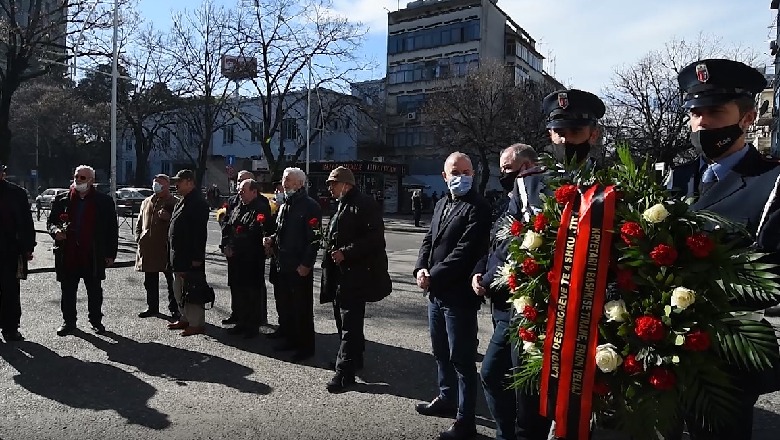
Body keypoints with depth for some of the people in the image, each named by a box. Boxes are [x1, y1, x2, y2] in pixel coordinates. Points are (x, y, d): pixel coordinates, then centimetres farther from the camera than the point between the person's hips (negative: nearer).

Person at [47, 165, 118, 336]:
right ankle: (68, 321, 24)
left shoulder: (104, 201, 0)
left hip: (93, 256, -2)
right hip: (67, 254, 2)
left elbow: (112, 229, 2)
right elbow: (50, 221, 14)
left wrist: (111, 253, -2)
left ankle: (96, 320, 21)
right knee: (68, 290, 10)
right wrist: (55, 231, -11)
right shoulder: (62, 200, 6)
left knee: (94, 290, 9)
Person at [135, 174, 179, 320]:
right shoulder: (146, 202, 17)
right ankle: (152, 307, 26)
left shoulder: (173, 203, -1)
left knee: (171, 281, 0)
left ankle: (174, 310, 6)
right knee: (150, 281, 14)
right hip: (148, 248, 6)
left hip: (166, 248, -6)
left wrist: (168, 218, -21)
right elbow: (139, 222, 23)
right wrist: (139, 237, 9)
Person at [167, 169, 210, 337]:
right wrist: (172, 254, 18)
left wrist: (197, 257, -23)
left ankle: (197, 324, 4)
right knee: (179, 291, 18)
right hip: (178, 255, 10)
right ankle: (184, 319, 30)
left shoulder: (198, 203, -16)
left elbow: (201, 232, -21)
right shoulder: (181, 202, 16)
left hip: (190, 257, -10)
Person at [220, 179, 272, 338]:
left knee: (253, 292, 1)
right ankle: (241, 322, 28)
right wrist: (225, 246, -4)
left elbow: (253, 233, -21)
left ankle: (253, 326, 12)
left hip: (252, 260, -8)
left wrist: (234, 247, -18)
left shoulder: (261, 209, -12)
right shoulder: (237, 209, 15)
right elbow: (226, 228, 12)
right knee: (237, 290, 15)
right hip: (235, 258, 8)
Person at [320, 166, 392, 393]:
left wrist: (345, 253, -21)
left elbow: (374, 238, -20)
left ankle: (345, 372, 0)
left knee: (350, 323, -6)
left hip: (356, 274, -10)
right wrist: (331, 251, 11)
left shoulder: (365, 204, -12)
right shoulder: (341, 207, 19)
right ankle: (354, 358, 34)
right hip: (340, 273, 10)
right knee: (343, 319, 18)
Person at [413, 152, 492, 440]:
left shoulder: (478, 208, -12)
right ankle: (446, 399, 41)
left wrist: (433, 276, -18)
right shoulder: (442, 204, 15)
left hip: (459, 295, -8)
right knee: (441, 352, 22)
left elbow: (465, 252, -20)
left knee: (462, 359, 2)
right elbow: (429, 240, 14)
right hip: (436, 293, 9)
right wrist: (421, 269, -4)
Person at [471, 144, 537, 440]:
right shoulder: (512, 202, 17)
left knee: (491, 373, -8)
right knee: (508, 376, 17)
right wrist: (479, 271, 3)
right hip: (504, 303, 10)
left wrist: (487, 282, -14)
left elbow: (513, 252, -25)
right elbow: (495, 247, 19)